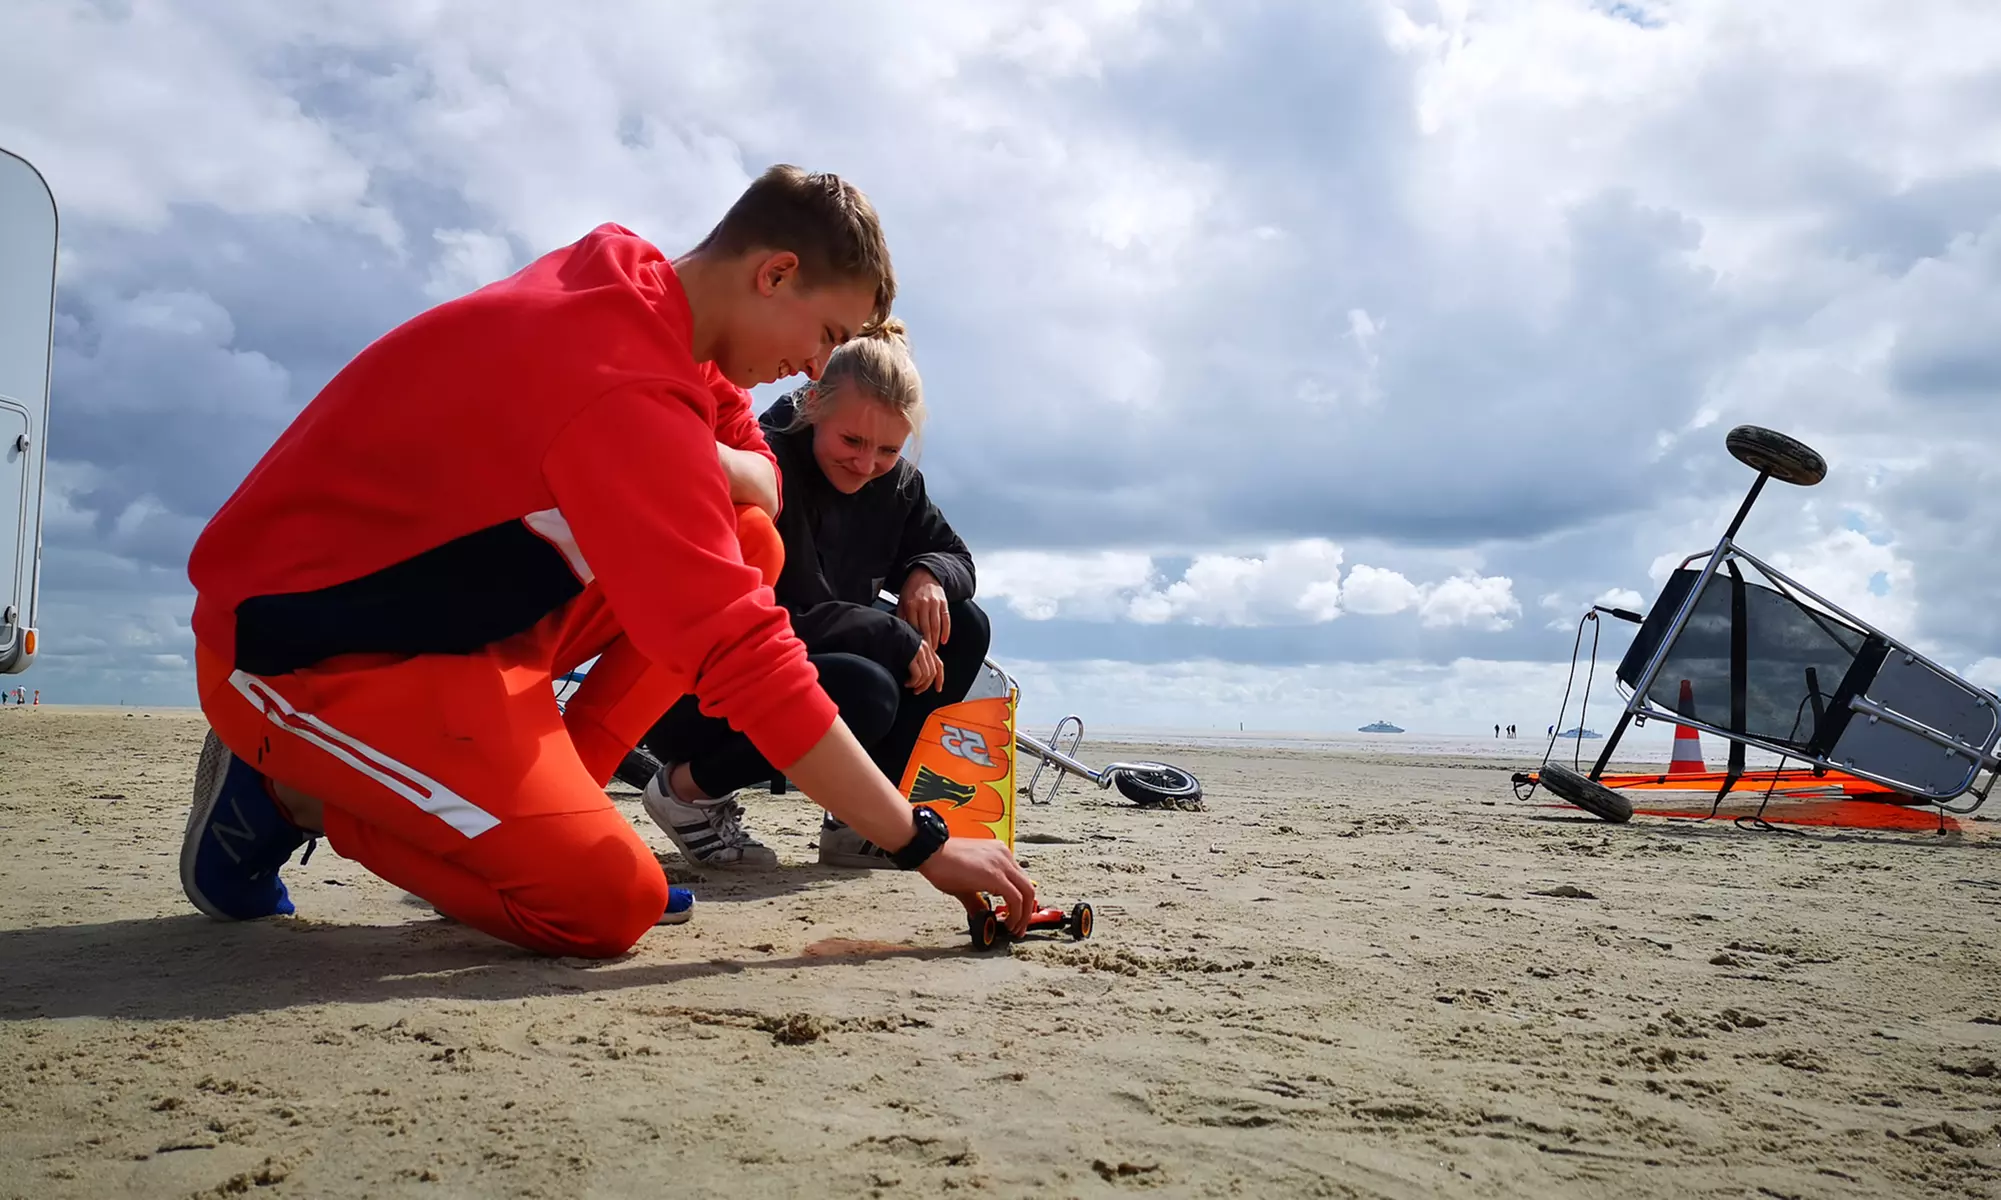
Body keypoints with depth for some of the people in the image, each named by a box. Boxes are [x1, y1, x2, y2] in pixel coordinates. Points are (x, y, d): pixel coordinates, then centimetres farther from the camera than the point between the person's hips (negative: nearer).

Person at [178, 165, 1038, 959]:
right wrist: (924, 843, -24)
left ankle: (534, 813, 3)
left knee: (743, 542, 0)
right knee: (611, 904, -20)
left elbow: (758, 481, 9)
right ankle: (291, 794, 0)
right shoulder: (628, 389, -29)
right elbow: (742, 658, -31)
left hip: (429, 603, 9)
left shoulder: (624, 273, -1)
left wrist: (690, 468, -17)